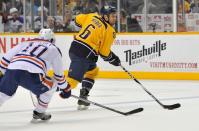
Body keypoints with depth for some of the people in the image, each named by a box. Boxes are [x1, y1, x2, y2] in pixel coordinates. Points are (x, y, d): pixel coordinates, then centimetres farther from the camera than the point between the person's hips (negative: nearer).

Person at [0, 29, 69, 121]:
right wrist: (65, 88, 44)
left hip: (11, 70, 4)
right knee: (51, 85, 21)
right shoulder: (53, 49, 27)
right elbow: (58, 73, 30)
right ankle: (39, 112, 23)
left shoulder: (27, 43, 35)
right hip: (30, 74, -3)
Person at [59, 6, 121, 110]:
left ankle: (83, 97, 21)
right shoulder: (109, 31, -6)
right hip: (84, 54, -9)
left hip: (74, 47, 9)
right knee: (73, 79, -12)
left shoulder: (92, 16, 11)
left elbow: (78, 20, 25)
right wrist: (113, 59, 13)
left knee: (93, 71, 26)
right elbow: (104, 52, -4)